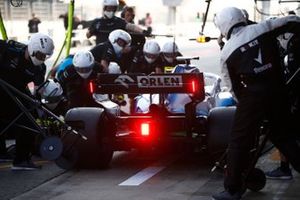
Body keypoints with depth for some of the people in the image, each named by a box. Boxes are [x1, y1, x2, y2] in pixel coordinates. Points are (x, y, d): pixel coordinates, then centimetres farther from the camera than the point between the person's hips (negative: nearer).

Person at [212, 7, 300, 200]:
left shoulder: (227, 52, 4)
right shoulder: (264, 28, 4)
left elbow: (233, 86, 9)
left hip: (252, 95, -3)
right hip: (278, 89, 3)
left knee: (239, 141, 6)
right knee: (284, 135, 18)